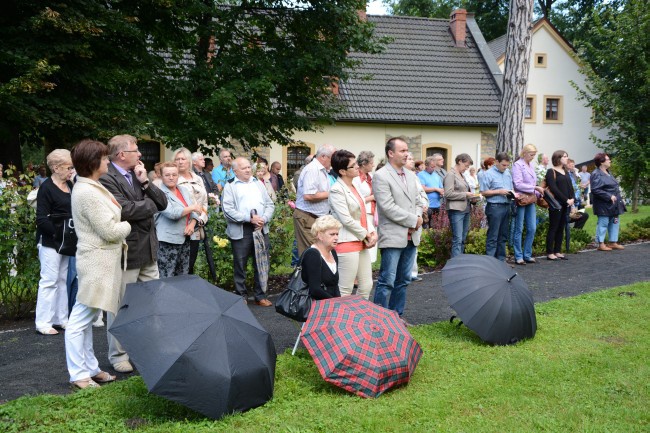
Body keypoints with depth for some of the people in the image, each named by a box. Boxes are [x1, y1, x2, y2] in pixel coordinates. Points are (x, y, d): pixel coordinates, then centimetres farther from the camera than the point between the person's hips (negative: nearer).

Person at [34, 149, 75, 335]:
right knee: (49, 280, -4)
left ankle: (61, 318, 21)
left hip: (67, 241, 7)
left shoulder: (69, 185, 9)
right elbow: (41, 219, -15)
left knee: (63, 279, 12)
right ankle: (43, 323, 4)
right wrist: (57, 233, -22)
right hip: (50, 242, -7)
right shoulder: (47, 188, -11)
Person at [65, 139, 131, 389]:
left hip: (104, 260, 11)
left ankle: (90, 368, 26)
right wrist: (128, 226, -1)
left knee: (86, 319, 16)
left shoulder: (94, 187, 14)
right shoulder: (87, 192, -18)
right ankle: (79, 375, 7)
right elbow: (110, 231, -18)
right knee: (81, 319, -1)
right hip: (96, 262, -11)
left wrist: (121, 239, 8)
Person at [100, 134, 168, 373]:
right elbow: (125, 209, -26)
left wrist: (145, 183, -6)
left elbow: (162, 202, 8)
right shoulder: (107, 179, -13)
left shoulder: (138, 175, 12)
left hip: (148, 250, 8)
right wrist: (150, 205, -8)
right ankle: (118, 355, 18)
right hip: (125, 253, -8)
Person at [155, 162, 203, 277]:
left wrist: (192, 224, -8)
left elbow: (195, 210, 10)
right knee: (166, 279, -4)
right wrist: (192, 207, -11)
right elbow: (172, 213, -23)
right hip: (167, 241, -7)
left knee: (183, 277, 11)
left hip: (184, 239, 7)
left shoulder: (184, 190, 12)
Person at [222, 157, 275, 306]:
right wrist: (250, 218, -16)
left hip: (261, 229, 4)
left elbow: (270, 204, 13)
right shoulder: (230, 186, 1)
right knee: (240, 265, 4)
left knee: (261, 264, 7)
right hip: (240, 231, -4)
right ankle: (241, 296, 16)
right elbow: (228, 210, -10)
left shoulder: (258, 183, 16)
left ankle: (260, 295, 18)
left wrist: (264, 219, -6)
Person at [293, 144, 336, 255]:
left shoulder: (323, 170, 16)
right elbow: (308, 195, -26)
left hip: (318, 216, 9)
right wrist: (329, 194, -14)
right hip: (307, 217, -9)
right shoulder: (312, 169, -15)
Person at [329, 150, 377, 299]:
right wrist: (367, 234, -9)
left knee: (366, 285, 13)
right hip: (347, 243, -9)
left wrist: (372, 232, 1)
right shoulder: (337, 190, -14)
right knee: (346, 289, -2)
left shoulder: (354, 186, 14)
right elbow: (346, 220, -18)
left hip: (362, 242, 9)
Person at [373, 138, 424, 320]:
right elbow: (388, 207, -17)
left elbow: (418, 202, 19)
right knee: (387, 282, -4)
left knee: (403, 281, 13)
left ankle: (397, 315, 24)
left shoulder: (411, 176, 15)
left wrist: (417, 218, -3)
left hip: (411, 236, 8)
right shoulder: (381, 176, -10)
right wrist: (413, 220, -13)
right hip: (392, 236, -7)